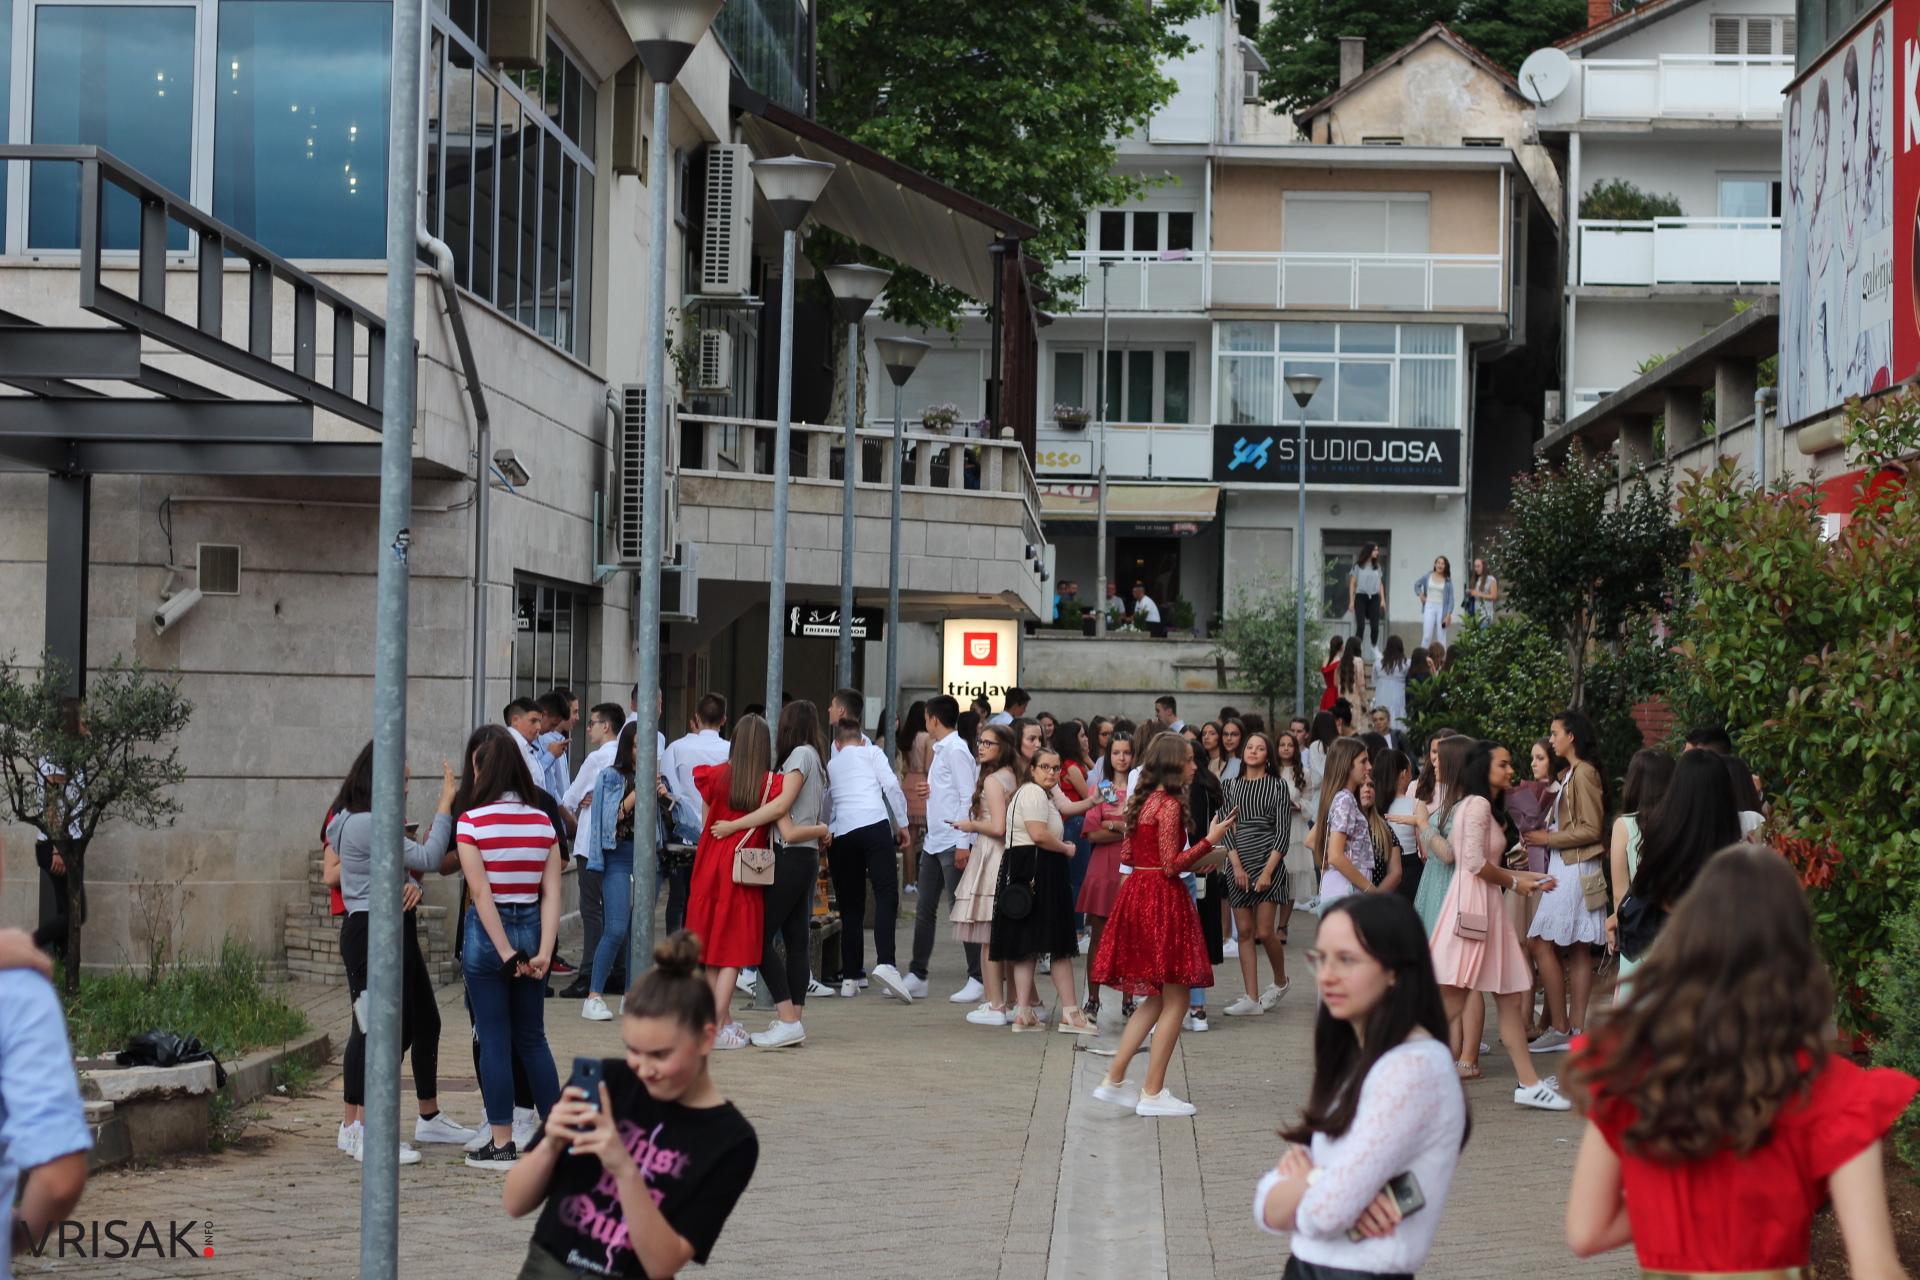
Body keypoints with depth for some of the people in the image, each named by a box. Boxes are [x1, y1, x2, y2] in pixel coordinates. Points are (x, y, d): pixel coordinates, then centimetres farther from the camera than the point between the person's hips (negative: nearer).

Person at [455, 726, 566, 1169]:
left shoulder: (472, 822, -11)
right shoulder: (543, 823, 2)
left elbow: (481, 894, -16)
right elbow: (551, 894, -5)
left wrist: (507, 955, -14)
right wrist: (542, 953, -10)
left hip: (488, 932, -4)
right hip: (533, 930, 4)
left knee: (494, 1040, 4)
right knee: (532, 1037, 16)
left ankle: (502, 1144, 7)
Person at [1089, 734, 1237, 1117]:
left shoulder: (1140, 800, 11)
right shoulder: (1169, 804, -15)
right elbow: (1171, 865, -17)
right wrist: (1210, 841, -18)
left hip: (1136, 893, 9)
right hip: (1163, 899, -9)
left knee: (1155, 999, 17)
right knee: (1174, 1001, -1)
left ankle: (1114, 1080, 15)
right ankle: (1153, 1093, 1)